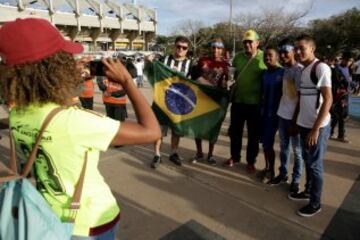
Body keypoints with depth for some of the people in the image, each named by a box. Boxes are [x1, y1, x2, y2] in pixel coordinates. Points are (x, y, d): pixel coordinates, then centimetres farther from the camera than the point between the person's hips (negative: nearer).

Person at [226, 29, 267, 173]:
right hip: (237, 100, 4)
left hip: (255, 102, -3)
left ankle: (251, 161, 23)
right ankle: (234, 157, 30)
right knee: (234, 131, 12)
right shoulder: (238, 57, 4)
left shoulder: (265, 58, -8)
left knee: (253, 134, 8)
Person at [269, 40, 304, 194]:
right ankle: (282, 174, 30)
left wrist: (295, 121, -14)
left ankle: (296, 180, 17)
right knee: (284, 147, 17)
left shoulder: (300, 70, -13)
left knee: (297, 150, 5)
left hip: (294, 117, -7)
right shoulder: (283, 69, 9)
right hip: (282, 114, 7)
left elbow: (301, 98, -14)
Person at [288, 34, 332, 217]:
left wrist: (316, 129, -20)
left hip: (317, 127, -8)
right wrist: (296, 121, 14)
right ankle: (308, 191, 37)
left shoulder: (321, 68, -15)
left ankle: (315, 203, 18)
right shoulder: (303, 69, 10)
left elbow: (328, 100, -19)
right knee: (307, 161, 20)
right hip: (304, 124, 8)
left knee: (315, 165, 3)